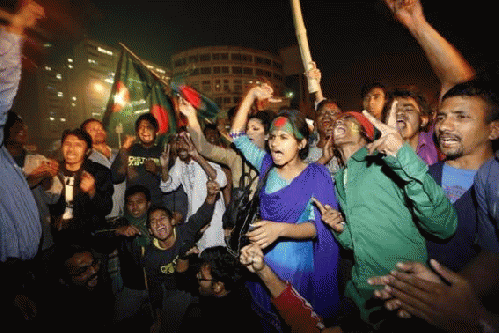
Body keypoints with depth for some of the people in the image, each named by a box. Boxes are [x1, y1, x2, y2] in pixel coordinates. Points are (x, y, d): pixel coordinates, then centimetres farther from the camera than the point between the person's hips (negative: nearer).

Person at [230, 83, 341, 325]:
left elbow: (319, 226, -17)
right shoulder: (267, 166, 2)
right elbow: (237, 135, 5)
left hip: (298, 266, -4)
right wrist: (252, 95, 0)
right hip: (264, 260, 4)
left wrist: (280, 228, -33)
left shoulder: (316, 174, -11)